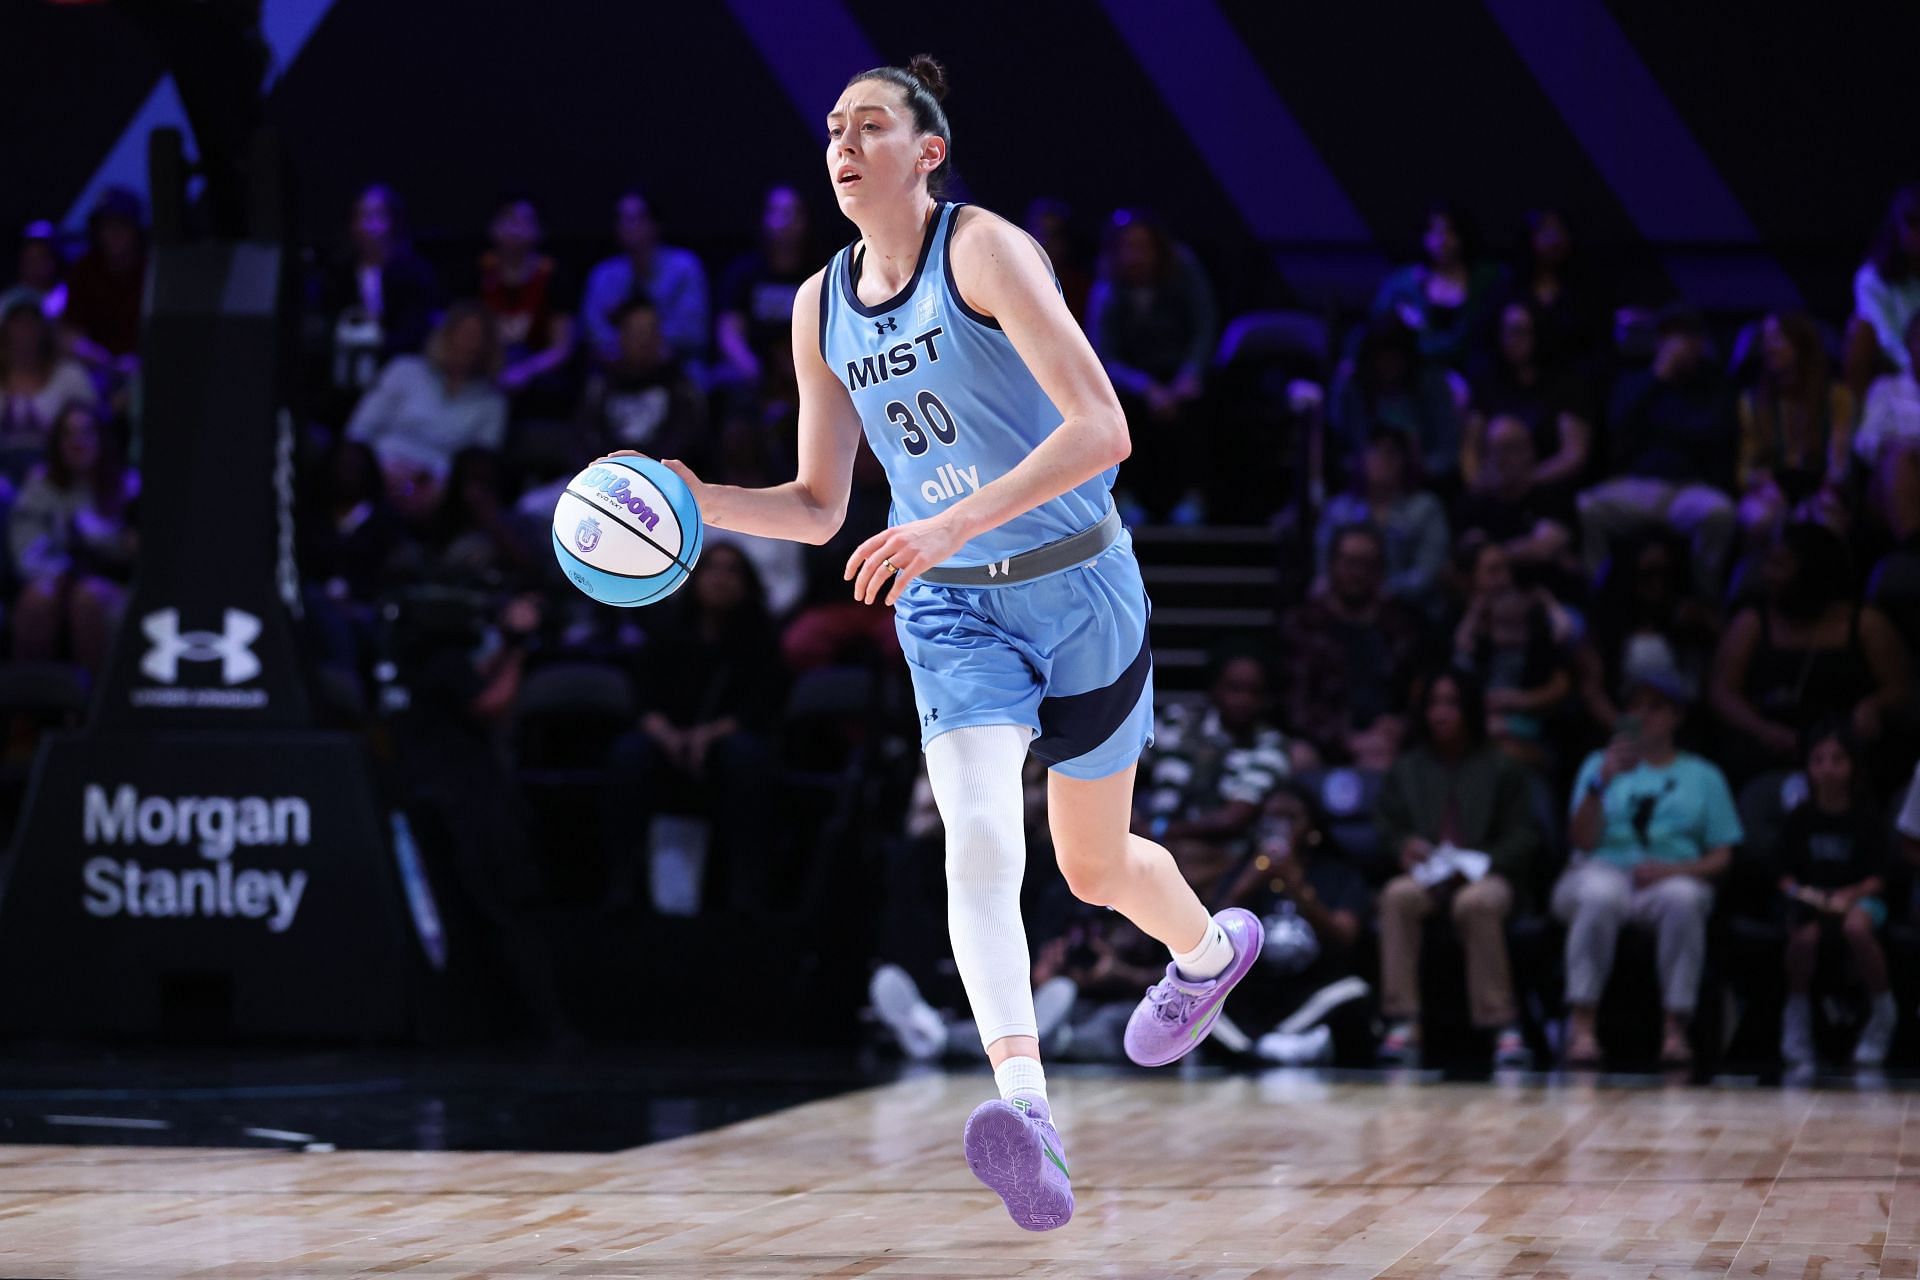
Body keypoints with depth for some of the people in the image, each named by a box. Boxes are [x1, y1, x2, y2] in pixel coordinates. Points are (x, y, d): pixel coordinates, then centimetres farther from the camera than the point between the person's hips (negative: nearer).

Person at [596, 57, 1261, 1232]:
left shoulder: (984, 250, -14)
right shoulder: (822, 308, 4)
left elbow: (1102, 430, -24)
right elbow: (820, 509, 11)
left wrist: (957, 522, -33)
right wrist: (699, 500, -7)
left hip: (1078, 589, -3)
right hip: (951, 609, 3)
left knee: (1093, 867, 13)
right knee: (980, 839, -23)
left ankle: (1208, 945, 49)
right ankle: (1025, 1104, -39)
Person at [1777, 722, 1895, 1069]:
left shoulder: (1867, 817, -1)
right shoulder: (1799, 820, 3)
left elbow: (1877, 878, -5)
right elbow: (1786, 874, 3)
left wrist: (1850, 895, -23)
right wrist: (1799, 892, -19)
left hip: (1859, 897, -1)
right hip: (1810, 899, 1)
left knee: (1856, 926, -38)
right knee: (1804, 935, -35)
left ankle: (1883, 1011, -18)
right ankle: (1797, 1014, -13)